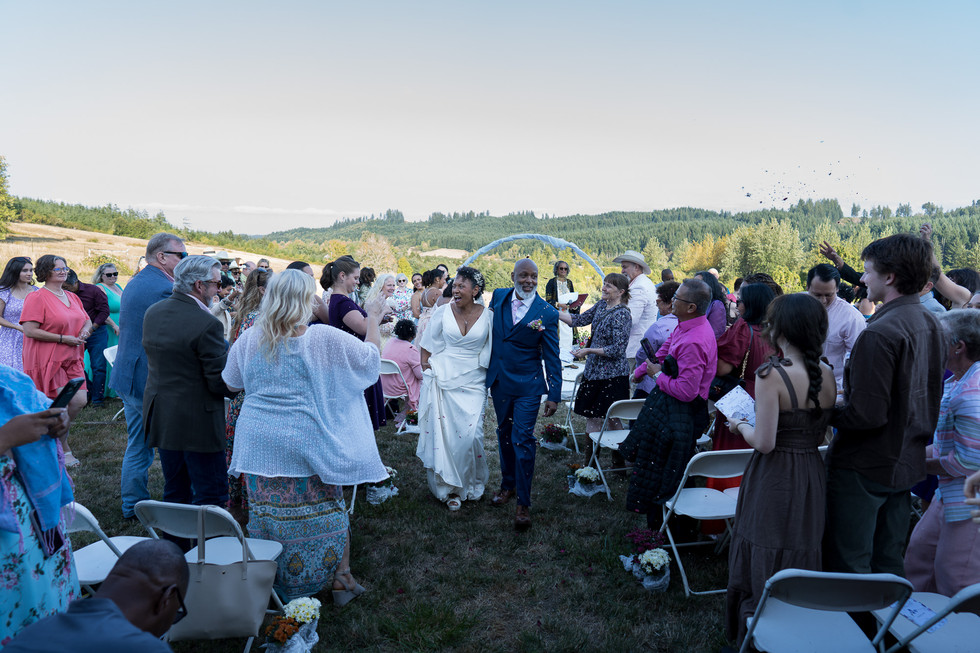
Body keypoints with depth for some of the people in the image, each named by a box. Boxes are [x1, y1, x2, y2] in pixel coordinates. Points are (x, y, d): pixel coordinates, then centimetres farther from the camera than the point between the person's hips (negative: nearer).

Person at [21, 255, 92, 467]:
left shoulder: (73, 297, 13)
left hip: (71, 360, 7)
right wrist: (63, 338, -17)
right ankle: (63, 449, 13)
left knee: (79, 401, 2)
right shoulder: (37, 298, -9)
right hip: (47, 361, -7)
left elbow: (87, 320, 23)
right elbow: (29, 330, -16)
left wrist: (85, 330, -1)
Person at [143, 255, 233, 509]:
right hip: (197, 421, -8)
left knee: (174, 491, 21)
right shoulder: (206, 324, -21)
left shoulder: (152, 312, 4)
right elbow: (220, 383, -19)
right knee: (211, 497, 3)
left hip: (160, 416, 8)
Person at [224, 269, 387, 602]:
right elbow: (370, 357, -2)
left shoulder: (249, 340, -2)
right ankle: (341, 580, 21)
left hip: (260, 443, 3)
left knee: (267, 512, 13)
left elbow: (232, 383, 12)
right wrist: (373, 319, 11)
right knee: (326, 509, 11)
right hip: (309, 443, -3)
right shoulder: (323, 338, -13)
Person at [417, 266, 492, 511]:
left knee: (469, 433, -5)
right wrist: (427, 372, 0)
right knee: (444, 432, 0)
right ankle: (450, 487, 16)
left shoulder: (487, 316, -1)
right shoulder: (443, 312, 0)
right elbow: (427, 347, 8)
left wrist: (491, 379, 3)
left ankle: (472, 482, 22)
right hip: (443, 379, 1)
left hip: (473, 383, 0)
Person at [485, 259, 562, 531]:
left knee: (522, 440, -6)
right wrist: (485, 368, 10)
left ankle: (523, 503, 6)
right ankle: (508, 485, 37)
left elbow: (552, 357, -7)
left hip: (527, 387, -4)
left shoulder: (547, 313, -11)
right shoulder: (499, 297, -1)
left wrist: (554, 394, -10)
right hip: (499, 382, 5)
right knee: (504, 436, 18)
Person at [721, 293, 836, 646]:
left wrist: (742, 426, -3)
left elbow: (764, 443, -21)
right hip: (811, 480, 6)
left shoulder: (771, 375, -21)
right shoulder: (826, 375, -1)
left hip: (774, 481, -6)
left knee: (762, 566, 9)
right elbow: (819, 435, 7)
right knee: (800, 559, 21)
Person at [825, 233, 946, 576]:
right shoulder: (931, 324, 5)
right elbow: (929, 398, 15)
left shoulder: (880, 333, -24)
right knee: (888, 563, 21)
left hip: (864, 468, -9)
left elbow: (865, 415, -26)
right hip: (907, 462, 9)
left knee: (848, 569, 4)